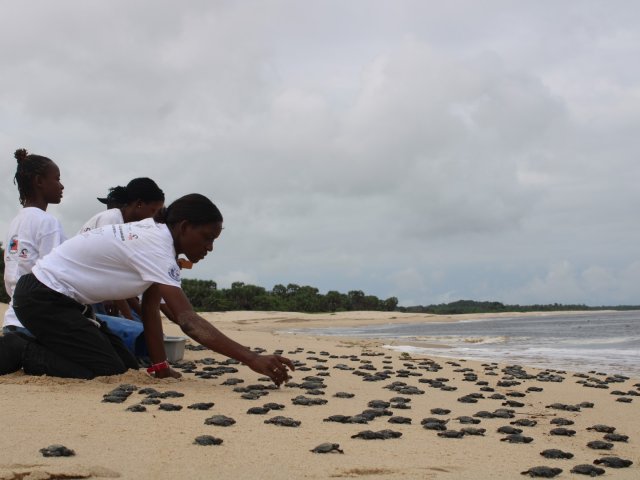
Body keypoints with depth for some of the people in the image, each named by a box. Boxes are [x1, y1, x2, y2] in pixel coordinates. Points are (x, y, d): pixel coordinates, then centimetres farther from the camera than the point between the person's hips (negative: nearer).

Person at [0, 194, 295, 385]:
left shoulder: (156, 236, 4)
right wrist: (252, 360, -39)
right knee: (108, 371, -17)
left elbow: (150, 307, 6)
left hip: (60, 299, 10)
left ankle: (30, 346, 17)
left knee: (125, 364, 7)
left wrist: (160, 366, -1)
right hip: (42, 298, -10)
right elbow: (189, 321, -34)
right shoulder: (155, 247, -26)